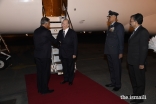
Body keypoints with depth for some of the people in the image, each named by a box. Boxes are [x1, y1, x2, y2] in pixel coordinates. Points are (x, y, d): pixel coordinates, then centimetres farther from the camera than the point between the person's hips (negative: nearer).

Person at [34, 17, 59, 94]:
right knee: (45, 73, 4)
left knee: (39, 72, 15)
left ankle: (40, 88, 27)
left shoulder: (36, 31, 9)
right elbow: (53, 41, -4)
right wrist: (58, 42, 18)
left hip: (37, 55, 8)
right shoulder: (46, 32, -15)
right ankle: (44, 89, 15)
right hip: (45, 56, -8)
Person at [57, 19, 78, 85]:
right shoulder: (60, 32, 5)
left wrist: (74, 54, -12)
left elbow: (75, 44, -8)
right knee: (64, 67, 15)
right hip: (62, 54, 4)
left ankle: (70, 80, 26)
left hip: (70, 54, -4)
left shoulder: (72, 33, -8)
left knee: (70, 67, 10)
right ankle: (66, 79, 32)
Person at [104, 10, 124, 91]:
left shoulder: (119, 26, -8)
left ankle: (118, 85, 14)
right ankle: (113, 83, 28)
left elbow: (121, 39, -13)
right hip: (109, 51, 8)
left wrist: (121, 52, -15)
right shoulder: (110, 26, 15)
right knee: (111, 68, 15)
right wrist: (106, 50, 10)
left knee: (116, 68, 2)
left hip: (115, 52, -8)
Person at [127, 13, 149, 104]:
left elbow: (144, 48, -19)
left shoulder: (143, 32, -16)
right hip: (132, 61, 9)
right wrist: (129, 60, 13)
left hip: (138, 62, -9)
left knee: (140, 80, 7)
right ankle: (135, 94, 37)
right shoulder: (135, 31, 11)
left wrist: (142, 63, -18)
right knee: (133, 78, 20)